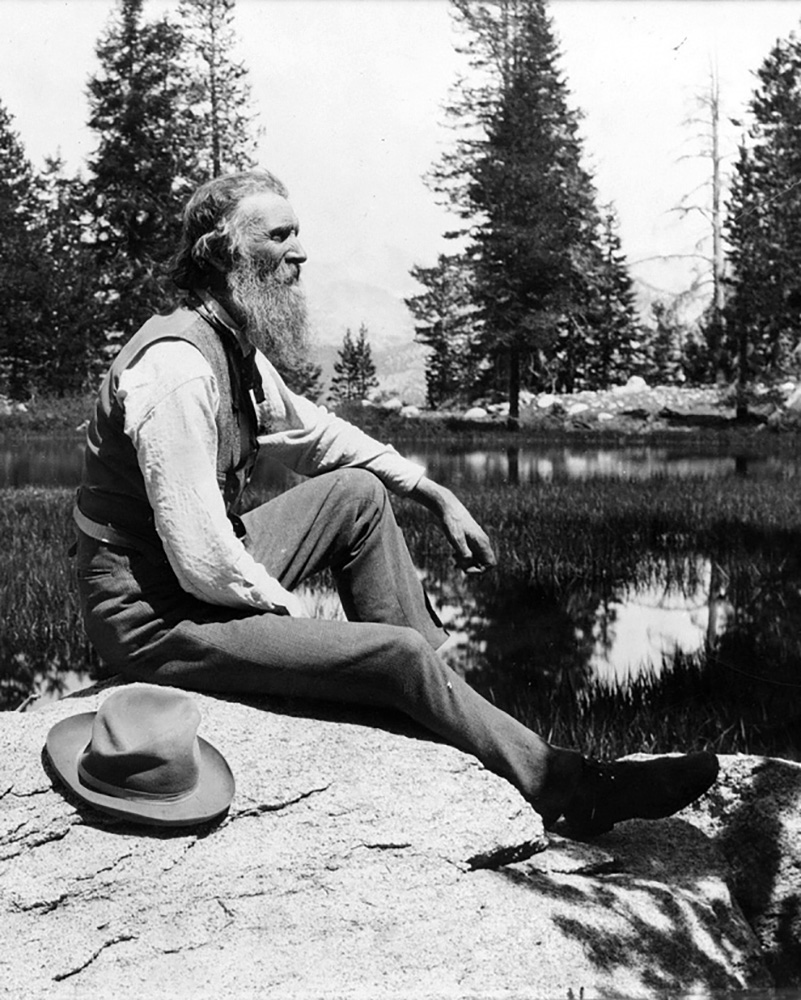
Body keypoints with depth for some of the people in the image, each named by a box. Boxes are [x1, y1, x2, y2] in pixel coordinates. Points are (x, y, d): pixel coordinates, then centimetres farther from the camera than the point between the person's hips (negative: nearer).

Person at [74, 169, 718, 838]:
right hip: (157, 616, -9)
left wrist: (435, 495, 13)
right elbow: (203, 562, -29)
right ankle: (571, 791, 3)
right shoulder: (176, 367, -25)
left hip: (216, 576, 10)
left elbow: (315, 434, 19)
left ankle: (441, 698, 8)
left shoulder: (238, 347, 4)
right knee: (399, 654, -15)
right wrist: (291, 613, -12)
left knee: (360, 493, 8)